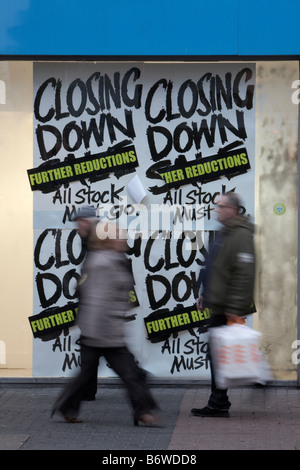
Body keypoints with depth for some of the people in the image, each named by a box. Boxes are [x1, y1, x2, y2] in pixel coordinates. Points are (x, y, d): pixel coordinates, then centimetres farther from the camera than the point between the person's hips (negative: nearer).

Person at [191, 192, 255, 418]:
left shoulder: (241, 235, -17)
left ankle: (218, 404, -1)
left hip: (228, 309, -10)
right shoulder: (226, 233, 17)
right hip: (219, 306, 10)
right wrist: (206, 294, 25)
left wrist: (235, 309, -25)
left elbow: (245, 274, -23)